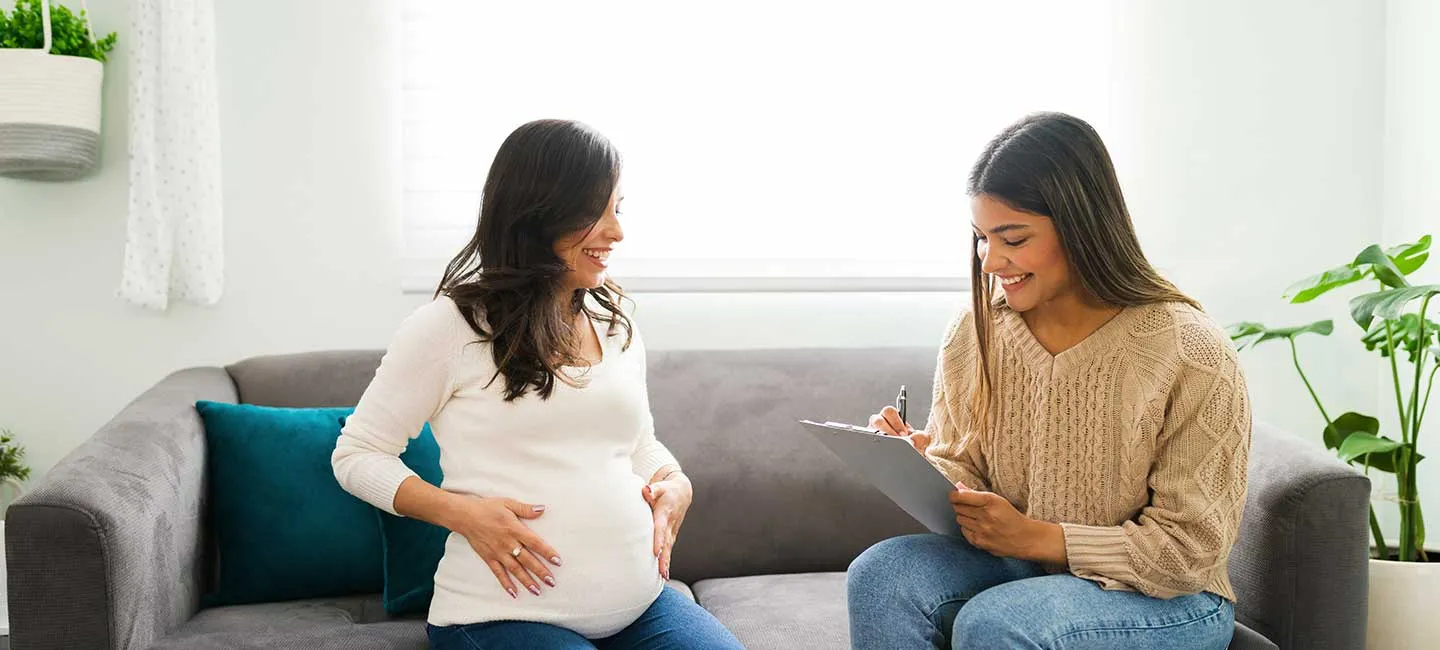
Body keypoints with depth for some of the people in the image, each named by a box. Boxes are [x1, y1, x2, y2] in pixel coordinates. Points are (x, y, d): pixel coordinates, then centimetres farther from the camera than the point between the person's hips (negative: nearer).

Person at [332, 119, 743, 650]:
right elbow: (356, 453, -1)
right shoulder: (448, 327, -6)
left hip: (640, 603, 6)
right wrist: (462, 513, -16)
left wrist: (675, 484, 1)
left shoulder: (617, 327, 13)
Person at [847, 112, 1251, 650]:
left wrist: (1035, 537, -22)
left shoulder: (1189, 354, -17)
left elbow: (1191, 546, -15)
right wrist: (924, 465, -18)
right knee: (881, 574, -23)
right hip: (1021, 567, 5)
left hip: (1165, 601, -4)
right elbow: (967, 475, 6)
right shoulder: (975, 331, -1)